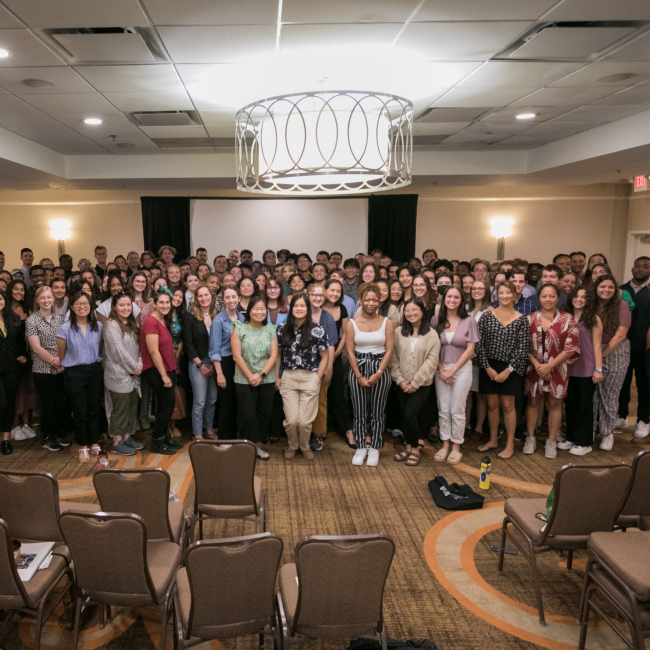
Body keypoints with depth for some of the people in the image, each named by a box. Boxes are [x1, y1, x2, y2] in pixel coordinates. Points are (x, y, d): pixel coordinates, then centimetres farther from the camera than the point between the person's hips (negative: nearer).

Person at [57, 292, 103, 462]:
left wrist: (96, 363, 8)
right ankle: (83, 447, 20)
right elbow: (61, 354, 2)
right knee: (80, 411, 5)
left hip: (95, 371, 2)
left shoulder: (98, 326, 0)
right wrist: (69, 366, 9)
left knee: (94, 409, 11)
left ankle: (94, 444, 24)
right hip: (74, 373, -2)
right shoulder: (65, 328, -7)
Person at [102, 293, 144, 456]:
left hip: (133, 375, 8)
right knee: (120, 409, -1)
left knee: (132, 407, 13)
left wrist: (139, 365, -4)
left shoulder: (132, 325, 14)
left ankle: (127, 438, 25)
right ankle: (117, 443, 10)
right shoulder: (111, 325, -12)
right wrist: (134, 367, -12)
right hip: (119, 374, -8)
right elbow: (118, 350, -17)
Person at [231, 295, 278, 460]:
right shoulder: (239, 329, -1)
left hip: (267, 379, 3)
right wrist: (250, 376, -10)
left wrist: (261, 375, -11)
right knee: (247, 413, -3)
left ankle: (257, 445, 19)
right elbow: (237, 356, -6)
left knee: (264, 413, 6)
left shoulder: (270, 330, 6)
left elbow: (274, 355, 1)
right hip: (244, 380, -3)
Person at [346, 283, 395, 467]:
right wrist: (359, 376, -8)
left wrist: (378, 373, -11)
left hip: (380, 370, 0)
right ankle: (361, 448, 17)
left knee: (378, 412, 5)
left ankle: (373, 448, 16)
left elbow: (389, 350, -2)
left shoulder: (386, 323, 2)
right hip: (357, 370, 0)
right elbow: (350, 351, -2)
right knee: (359, 412, 6)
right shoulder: (352, 324, 1)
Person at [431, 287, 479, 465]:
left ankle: (456, 447, 13)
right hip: (441, 368, 2)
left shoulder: (469, 321, -2)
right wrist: (442, 370, -6)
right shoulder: (436, 320, 3)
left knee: (457, 410, 1)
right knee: (443, 410, 5)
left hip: (462, 368, -2)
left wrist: (452, 370, -8)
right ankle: (445, 445, 16)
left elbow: (470, 350, -4)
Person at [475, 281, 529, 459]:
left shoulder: (521, 320, -2)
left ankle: (510, 444, 17)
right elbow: (480, 343, -2)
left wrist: (508, 370, -10)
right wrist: (487, 367, -8)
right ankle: (493, 440, 26)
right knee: (492, 404, 10)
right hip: (489, 368, 1)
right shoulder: (487, 315, 0)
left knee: (507, 405, 4)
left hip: (510, 369, -1)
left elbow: (522, 348, -4)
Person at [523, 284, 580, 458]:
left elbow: (571, 347, -8)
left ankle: (551, 442, 20)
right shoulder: (531, 319, 1)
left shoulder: (567, 319, -4)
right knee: (533, 402, 9)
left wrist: (549, 366, -12)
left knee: (554, 404, 7)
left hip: (557, 369, -1)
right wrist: (537, 364, -13)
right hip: (534, 368, 1)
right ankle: (530, 439, 24)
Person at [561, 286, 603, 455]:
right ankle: (571, 438, 26)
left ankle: (584, 443, 16)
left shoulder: (594, 319, -5)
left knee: (585, 405, 5)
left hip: (587, 370, -4)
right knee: (570, 404, 13)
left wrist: (598, 369, -10)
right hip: (569, 369, 4)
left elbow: (597, 346, -7)